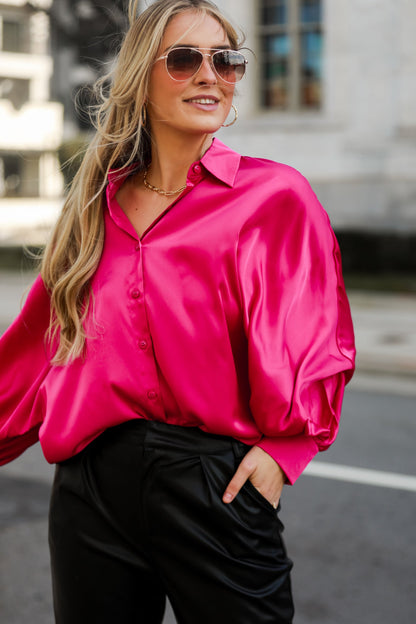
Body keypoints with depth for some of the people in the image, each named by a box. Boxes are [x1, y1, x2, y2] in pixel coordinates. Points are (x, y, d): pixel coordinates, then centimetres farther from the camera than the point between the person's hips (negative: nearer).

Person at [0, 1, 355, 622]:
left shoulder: (275, 196, 0)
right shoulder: (99, 204, 11)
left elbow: (318, 341, 2)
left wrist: (282, 447, -9)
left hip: (216, 484, -3)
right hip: (92, 483, 4)